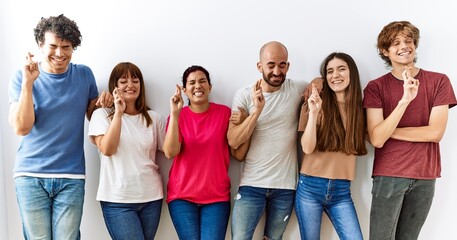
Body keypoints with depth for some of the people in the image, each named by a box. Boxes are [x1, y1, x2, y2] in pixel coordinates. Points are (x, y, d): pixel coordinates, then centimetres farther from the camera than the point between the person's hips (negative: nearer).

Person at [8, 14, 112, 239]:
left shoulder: (84, 74, 4)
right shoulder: (21, 78, -2)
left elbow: (92, 115, 15)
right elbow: (21, 128, -12)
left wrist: (104, 102, -6)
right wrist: (28, 83, -19)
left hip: (71, 177, 1)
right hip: (31, 175, -1)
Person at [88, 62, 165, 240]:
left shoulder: (154, 118, 7)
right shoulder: (102, 114, 1)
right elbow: (107, 149, -13)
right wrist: (118, 113, -15)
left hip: (151, 197, 3)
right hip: (117, 200, -3)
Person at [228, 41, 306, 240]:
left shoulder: (297, 90, -1)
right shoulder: (244, 95, -3)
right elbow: (233, 142, -10)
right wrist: (257, 110, -22)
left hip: (285, 186, 1)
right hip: (252, 184, -1)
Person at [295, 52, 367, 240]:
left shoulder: (359, 108, 7)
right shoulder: (316, 104, -2)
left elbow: (359, 147, 6)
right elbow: (307, 148, -10)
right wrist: (314, 112, -20)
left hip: (341, 191, 2)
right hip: (310, 187, -2)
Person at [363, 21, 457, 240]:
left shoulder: (439, 81, 1)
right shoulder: (375, 87, -3)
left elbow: (435, 132, -8)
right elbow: (376, 139, -14)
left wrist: (388, 130, -8)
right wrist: (404, 100, -24)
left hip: (425, 176, 2)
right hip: (388, 175, -1)